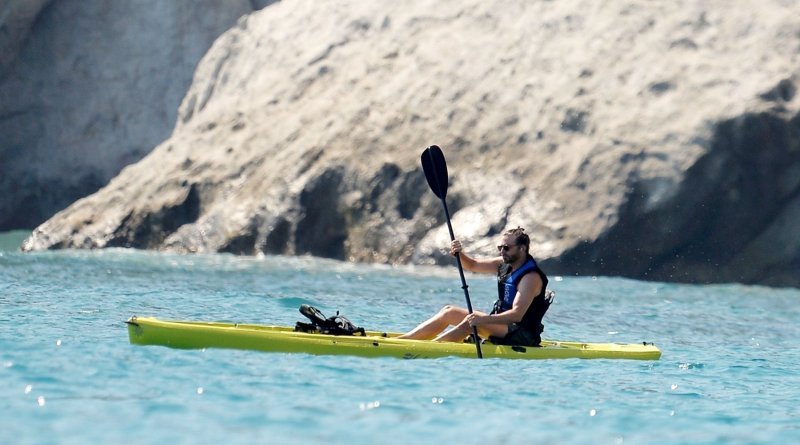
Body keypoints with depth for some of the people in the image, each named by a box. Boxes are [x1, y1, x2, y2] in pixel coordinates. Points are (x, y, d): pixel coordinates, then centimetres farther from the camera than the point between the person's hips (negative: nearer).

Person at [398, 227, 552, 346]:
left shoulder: (531, 277, -19)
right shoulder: (505, 264, 9)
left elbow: (517, 314, -30)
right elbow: (472, 265, 19)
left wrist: (484, 320, -42)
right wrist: (458, 253, -4)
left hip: (522, 337, -10)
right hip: (502, 325, 10)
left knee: (474, 320, -31)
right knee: (449, 312, 4)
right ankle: (402, 340, -4)